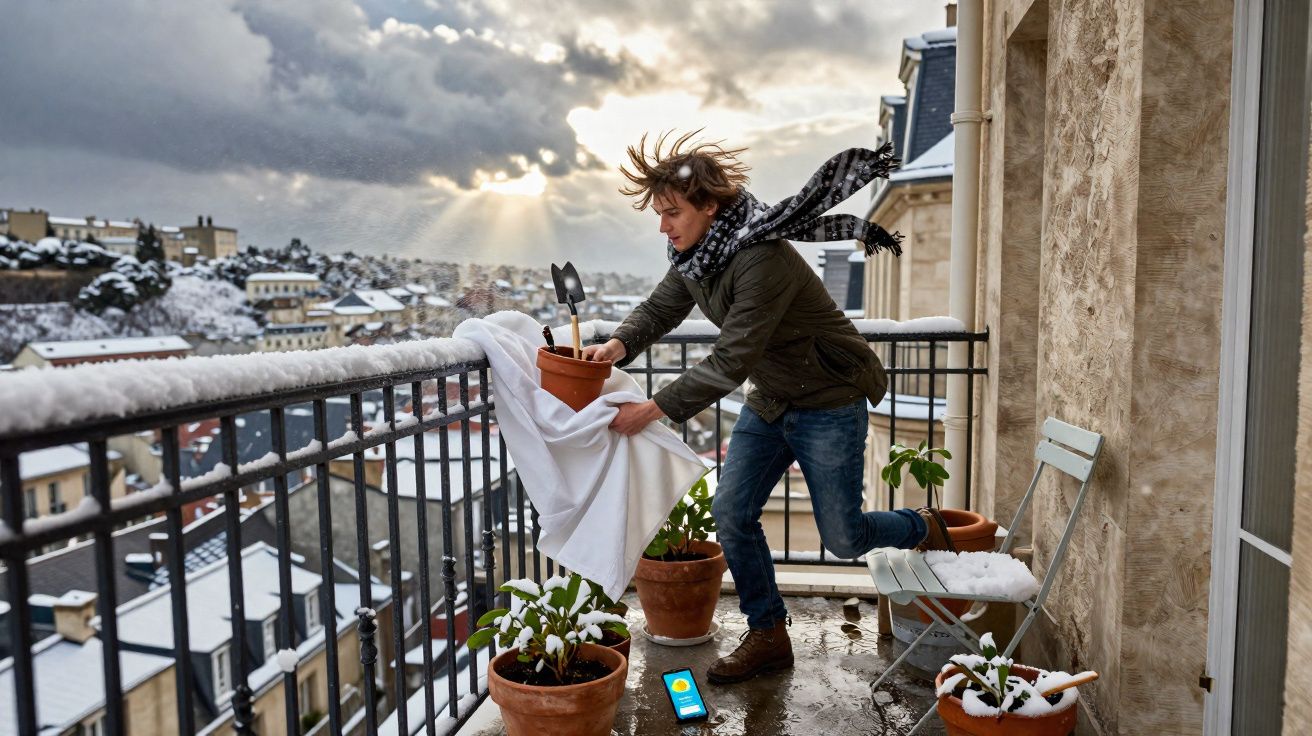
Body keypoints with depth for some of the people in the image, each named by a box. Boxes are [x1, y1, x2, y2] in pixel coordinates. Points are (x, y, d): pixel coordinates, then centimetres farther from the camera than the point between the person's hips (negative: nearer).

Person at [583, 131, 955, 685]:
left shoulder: (762, 260, -31)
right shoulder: (695, 255, -3)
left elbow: (730, 363, -33)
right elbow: (660, 308, 4)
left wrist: (655, 408, -32)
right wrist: (620, 344, -18)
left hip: (830, 403, -8)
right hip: (770, 401, 8)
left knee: (842, 538, 1)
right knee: (730, 512, 1)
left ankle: (923, 529, 34)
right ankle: (768, 635, 17)